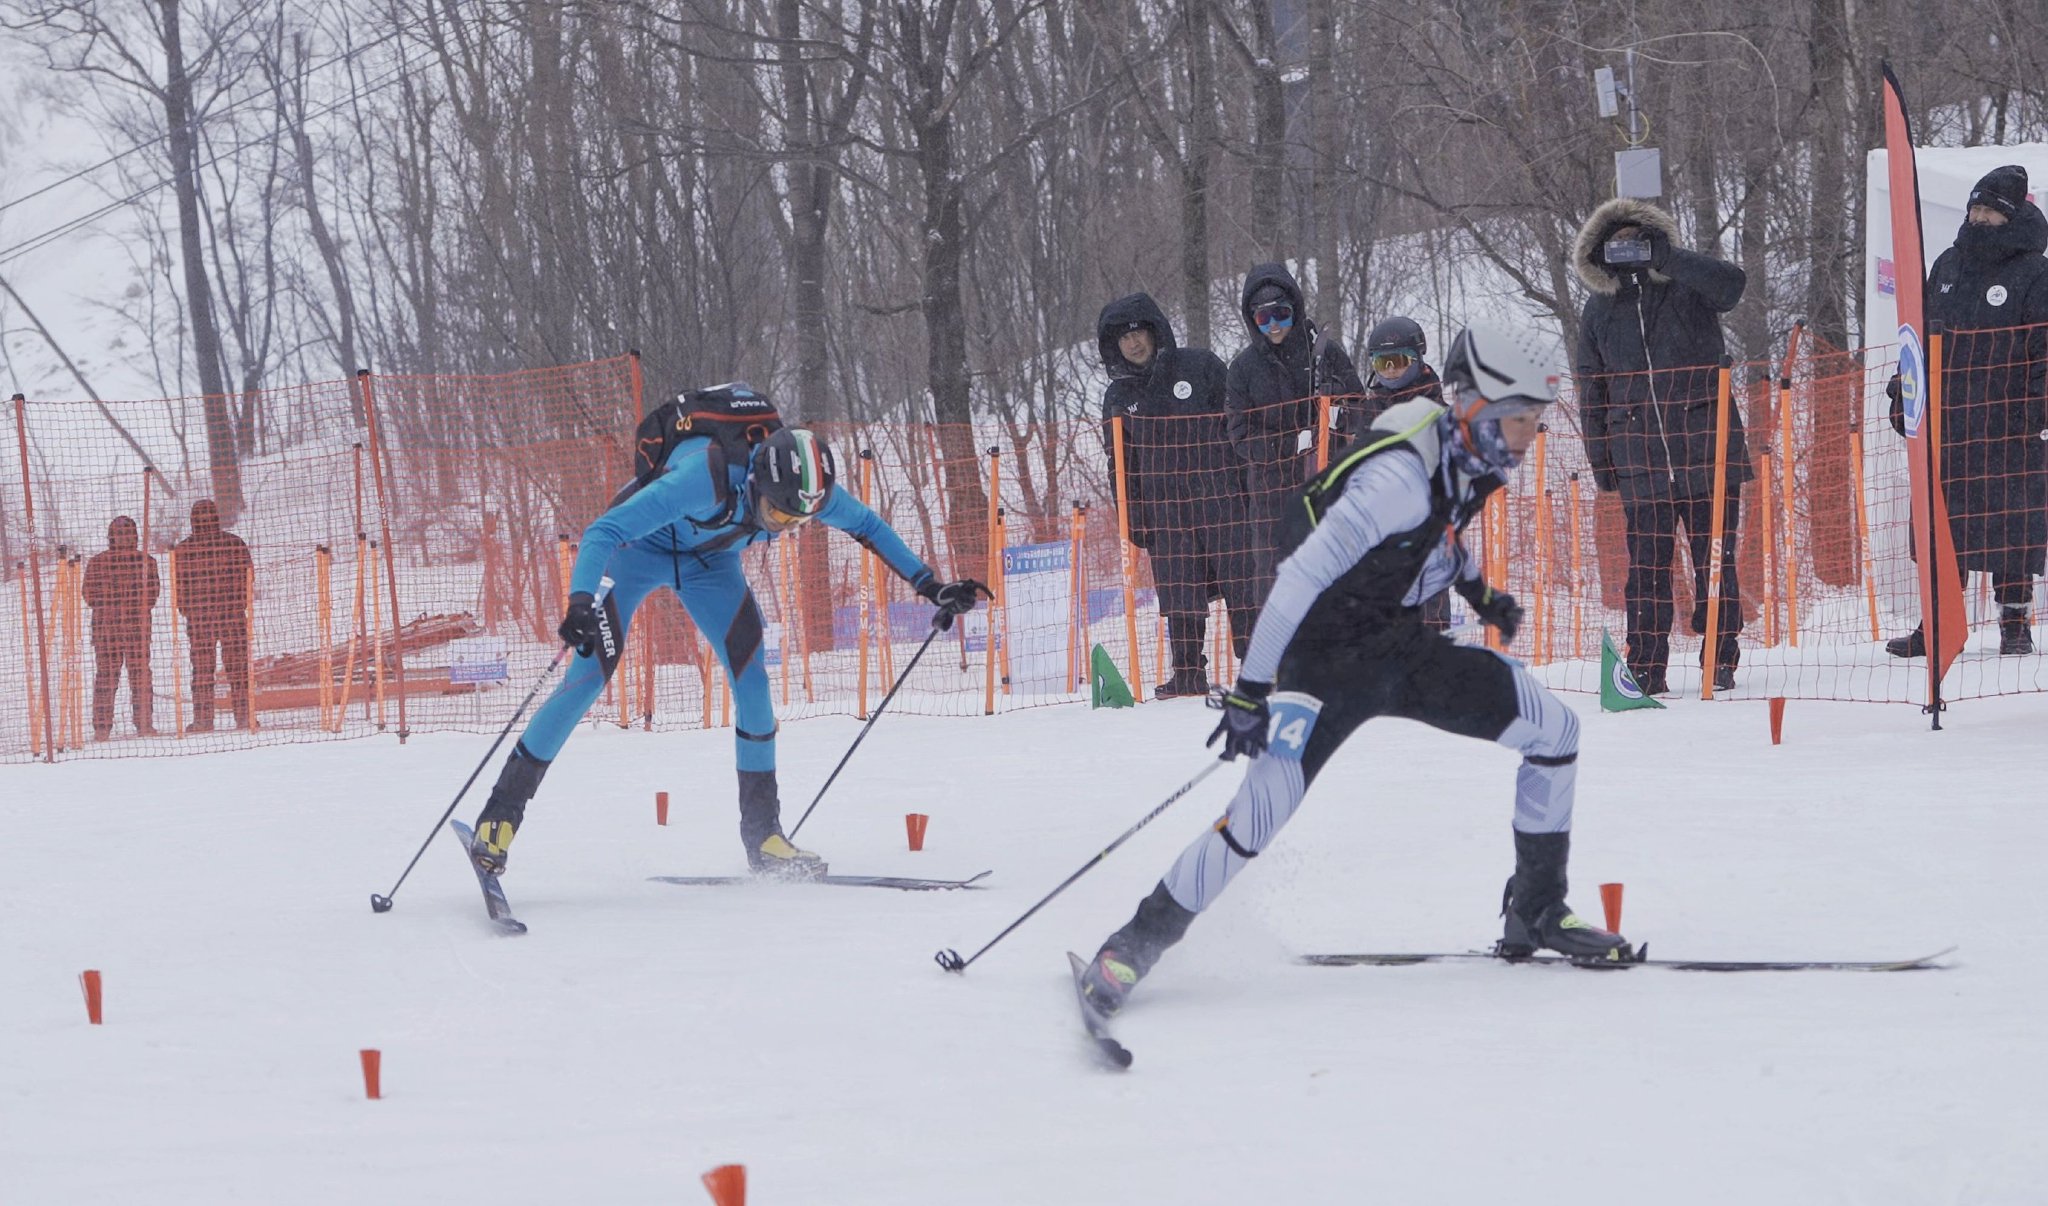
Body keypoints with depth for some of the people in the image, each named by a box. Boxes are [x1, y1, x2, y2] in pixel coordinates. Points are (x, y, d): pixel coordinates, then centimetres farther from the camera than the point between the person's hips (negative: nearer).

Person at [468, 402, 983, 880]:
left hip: (710, 561, 5)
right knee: (589, 676, -15)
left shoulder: (805, 489, -26)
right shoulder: (705, 478, -43)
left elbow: (868, 526, -3)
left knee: (752, 679, -8)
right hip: (640, 547, -5)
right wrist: (581, 602, -58)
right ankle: (500, 814, -9)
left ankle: (763, 836, 3)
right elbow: (602, 532, -43)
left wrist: (931, 586, -4)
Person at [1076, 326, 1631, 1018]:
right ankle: (1135, 947, -9)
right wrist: (1251, 690, -34)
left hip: (1403, 648, 8)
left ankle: (1537, 914, 14)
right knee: (1264, 807, -25)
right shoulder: (1401, 476, -29)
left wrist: (1478, 590, 15)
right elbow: (1301, 576, -32)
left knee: (1552, 730, 1)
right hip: (1326, 660, -8)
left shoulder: (1470, 459, -2)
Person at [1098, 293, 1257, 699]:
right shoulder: (1119, 396, 10)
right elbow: (1120, 465, 14)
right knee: (1178, 590, 1)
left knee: (1239, 580, -3)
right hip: (1164, 508, 3)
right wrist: (1131, 519, 8)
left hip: (1218, 494, -2)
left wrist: (1251, 483, 0)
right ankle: (1188, 673, 7)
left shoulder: (1200, 367, 2)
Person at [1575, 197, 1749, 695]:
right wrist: (1599, 457, 11)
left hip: (1706, 450, -2)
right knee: (1646, 566, 0)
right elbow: (1591, 388, 16)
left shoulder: (1687, 288, 2)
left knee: (1715, 560, 1)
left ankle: (1720, 663, 8)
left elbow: (1731, 284, -21)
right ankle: (1645, 669, 4)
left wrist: (1669, 260, -25)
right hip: (1640, 461, 2)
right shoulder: (1598, 309, 11)